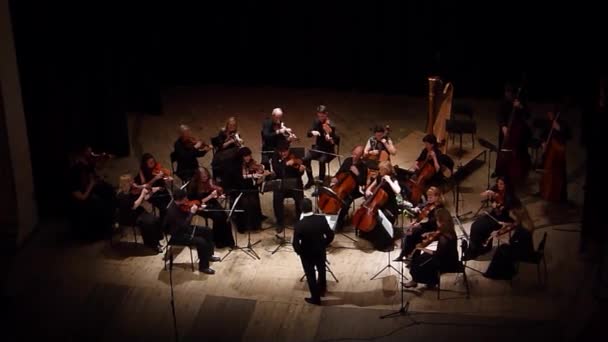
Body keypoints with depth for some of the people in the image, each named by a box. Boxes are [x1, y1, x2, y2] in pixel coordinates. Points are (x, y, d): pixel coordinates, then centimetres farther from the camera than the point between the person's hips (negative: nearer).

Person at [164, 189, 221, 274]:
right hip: (177, 235, -10)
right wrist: (192, 212, -28)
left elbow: (186, 214, 12)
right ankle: (203, 266, -6)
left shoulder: (180, 205, -6)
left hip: (183, 229, 10)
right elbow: (184, 225, -34)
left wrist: (197, 209, -6)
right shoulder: (172, 211, -33)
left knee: (207, 231, 12)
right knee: (201, 241, -24)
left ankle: (209, 255, 30)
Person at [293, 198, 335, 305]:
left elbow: (296, 244, -23)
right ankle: (322, 289, 53)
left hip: (306, 254, -3)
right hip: (320, 251, 3)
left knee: (310, 276, 18)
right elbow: (330, 235, -12)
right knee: (321, 270, 30)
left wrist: (299, 252, -2)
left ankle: (316, 298, 32)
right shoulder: (321, 219, -22)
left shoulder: (299, 225, -29)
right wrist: (323, 245, 5)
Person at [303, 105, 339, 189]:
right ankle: (310, 180, 0)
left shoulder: (331, 126, -16)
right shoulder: (316, 122, -2)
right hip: (318, 147, 4)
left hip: (328, 150, -4)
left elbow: (336, 142, -18)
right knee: (306, 158, -21)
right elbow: (308, 134, -1)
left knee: (321, 161, -34)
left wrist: (331, 139, -40)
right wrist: (312, 132, -24)